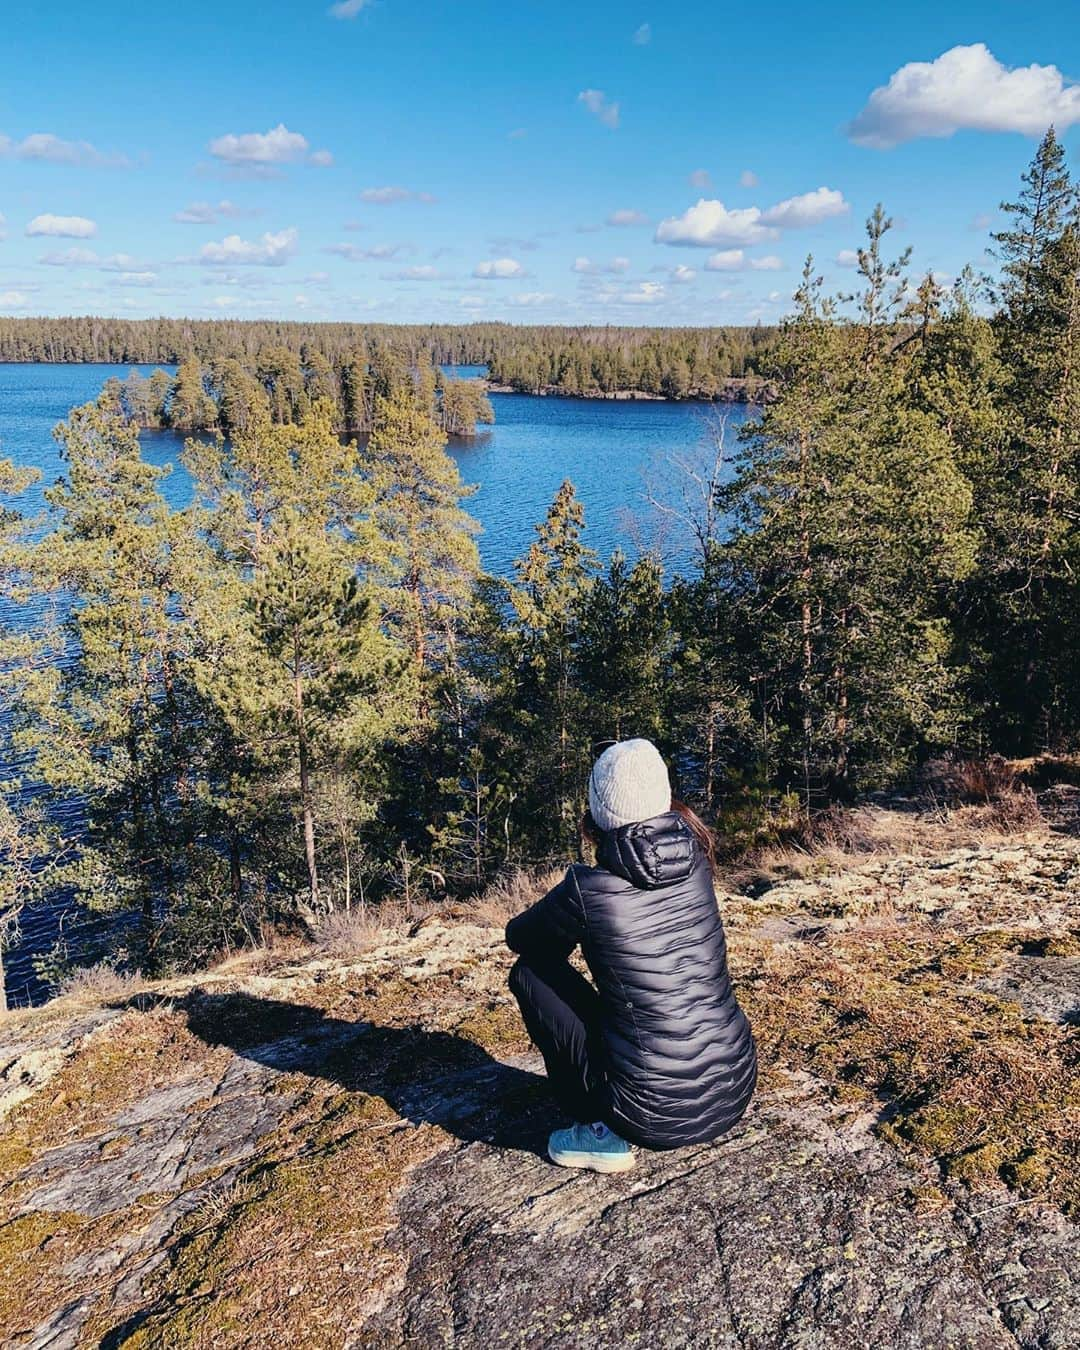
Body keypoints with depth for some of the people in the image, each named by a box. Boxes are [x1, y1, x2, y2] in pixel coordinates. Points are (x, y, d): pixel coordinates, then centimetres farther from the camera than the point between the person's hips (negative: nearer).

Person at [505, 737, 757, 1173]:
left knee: (530, 971, 9)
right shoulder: (694, 860, -4)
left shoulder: (589, 889, -16)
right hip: (736, 1093, 6)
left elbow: (517, 936, 6)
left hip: (656, 1118, -6)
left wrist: (569, 931, 22)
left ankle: (600, 1133, 9)